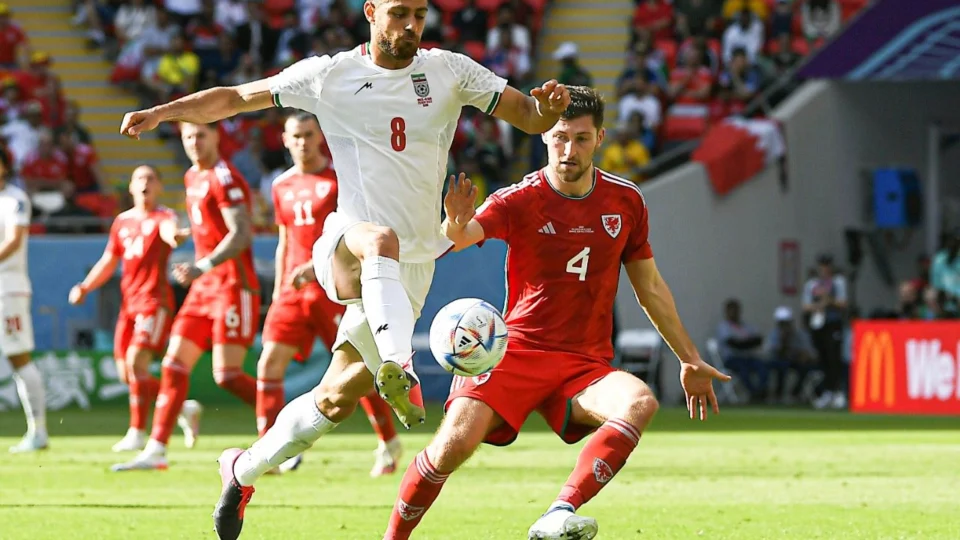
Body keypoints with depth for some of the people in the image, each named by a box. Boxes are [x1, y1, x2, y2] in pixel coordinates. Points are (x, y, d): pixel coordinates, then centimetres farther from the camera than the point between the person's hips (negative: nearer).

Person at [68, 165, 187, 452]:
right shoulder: (122, 222, 16)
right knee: (126, 372, 4)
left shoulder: (163, 216, -3)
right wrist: (85, 287, 10)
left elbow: (168, 230, -29)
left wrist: (176, 235, -53)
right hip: (129, 303, 7)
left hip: (155, 301, -7)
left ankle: (137, 432, -11)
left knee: (136, 360, -20)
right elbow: (108, 263, 25)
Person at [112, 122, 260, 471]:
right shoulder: (192, 178, 15)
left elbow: (240, 234, -23)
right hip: (203, 289, 9)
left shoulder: (224, 179, -12)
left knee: (227, 374, -13)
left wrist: (203, 267, -33)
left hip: (234, 288, -9)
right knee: (174, 364, 2)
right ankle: (155, 450, 3)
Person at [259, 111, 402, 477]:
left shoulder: (341, 178, -4)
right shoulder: (282, 187, 14)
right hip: (294, 291, 5)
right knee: (270, 363, -10)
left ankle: (389, 445, 20)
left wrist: (316, 267, -24)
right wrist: (278, 291, 18)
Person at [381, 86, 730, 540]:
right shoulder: (519, 200, -6)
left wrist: (690, 360, 21)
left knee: (640, 402, -30)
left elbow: (650, 288, 17)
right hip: (516, 350, -3)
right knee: (454, 443, -24)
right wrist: (456, 226, -51)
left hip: (587, 363, 3)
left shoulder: (625, 201, 5)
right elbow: (463, 237, -26)